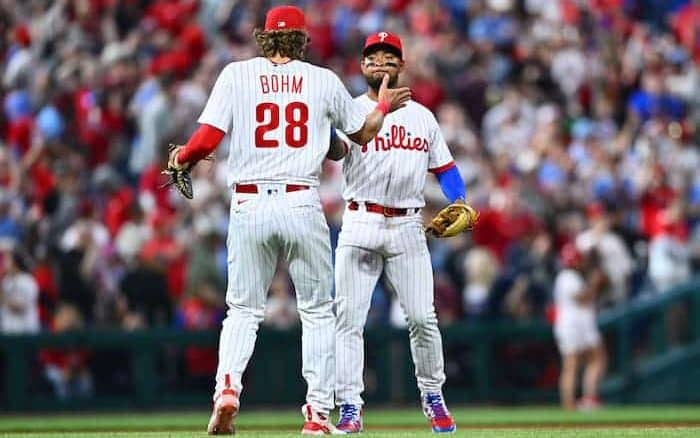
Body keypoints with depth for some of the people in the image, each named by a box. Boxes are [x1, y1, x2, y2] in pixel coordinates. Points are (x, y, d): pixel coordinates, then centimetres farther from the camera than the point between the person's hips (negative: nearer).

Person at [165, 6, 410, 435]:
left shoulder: (237, 74, 2)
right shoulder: (323, 80, 6)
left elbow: (207, 138, -6)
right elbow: (363, 132, 19)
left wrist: (181, 157, 15)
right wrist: (384, 106, 40)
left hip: (249, 204, 0)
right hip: (302, 204, 0)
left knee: (243, 310, 10)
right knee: (318, 311, 12)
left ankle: (228, 386, -15)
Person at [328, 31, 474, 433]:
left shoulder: (422, 116, 14)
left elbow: (445, 167, 17)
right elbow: (334, 150, -16)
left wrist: (459, 202, -1)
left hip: (408, 227, 2)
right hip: (360, 225, -2)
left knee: (423, 317, -1)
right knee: (349, 318, -7)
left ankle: (433, 397, 16)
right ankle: (350, 408, -6)